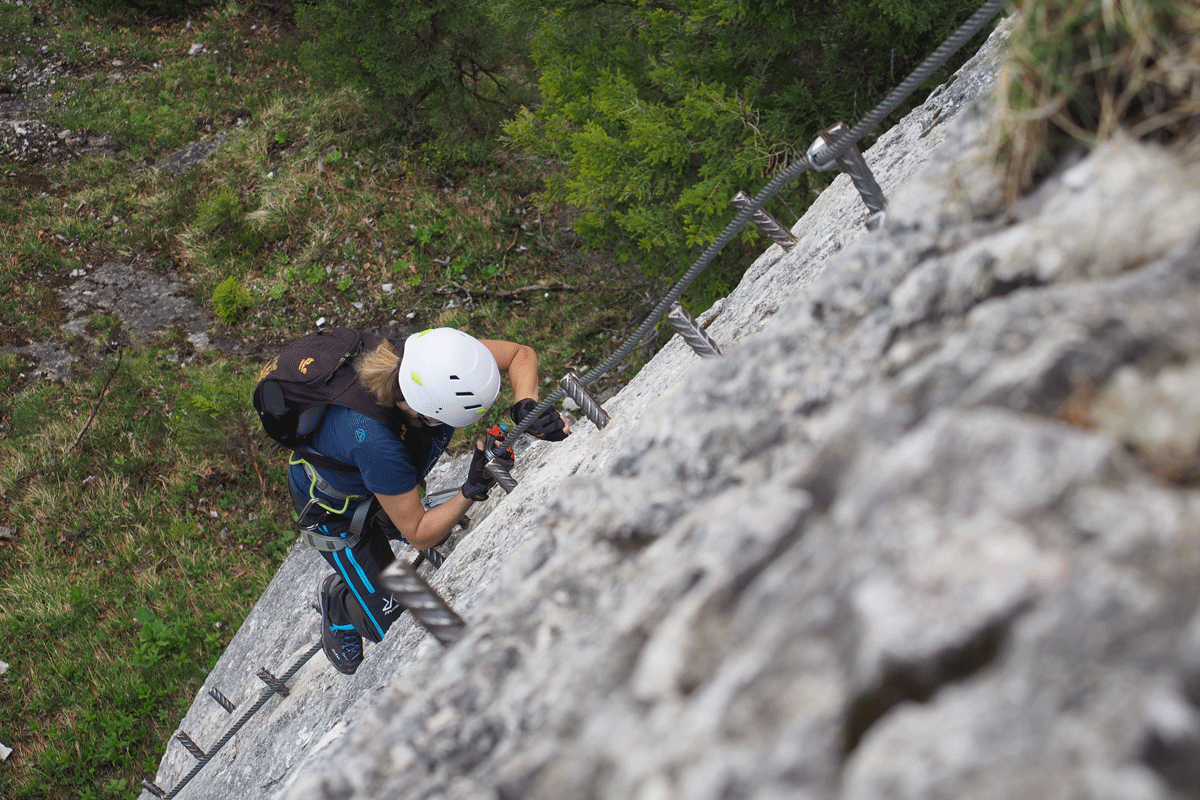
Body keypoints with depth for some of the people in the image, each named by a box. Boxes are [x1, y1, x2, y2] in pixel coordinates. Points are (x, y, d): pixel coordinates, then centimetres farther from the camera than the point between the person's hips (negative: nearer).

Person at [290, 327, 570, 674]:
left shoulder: (432, 355, -35)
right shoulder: (375, 443, -47)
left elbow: (520, 353, -18)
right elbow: (419, 535, -31)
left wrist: (525, 407, -35)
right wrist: (472, 491, -43)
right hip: (334, 510, -5)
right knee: (397, 623, 3)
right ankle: (337, 602, 32)